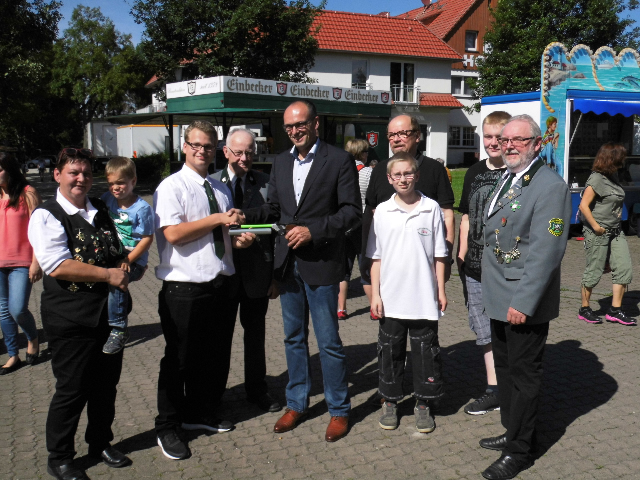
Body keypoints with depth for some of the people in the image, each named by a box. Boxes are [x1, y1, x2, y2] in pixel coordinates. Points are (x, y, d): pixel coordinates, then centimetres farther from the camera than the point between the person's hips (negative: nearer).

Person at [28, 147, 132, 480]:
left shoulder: (101, 210, 12)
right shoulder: (46, 216, -9)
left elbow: (119, 251, 24)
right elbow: (58, 266, -20)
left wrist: (126, 267, 3)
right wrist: (108, 274, -18)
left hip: (109, 312, 7)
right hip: (70, 319, -6)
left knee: (106, 383, 17)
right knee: (72, 389, 4)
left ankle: (101, 443, 37)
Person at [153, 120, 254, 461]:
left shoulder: (221, 189, 15)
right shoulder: (171, 187, -7)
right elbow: (173, 233, -20)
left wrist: (238, 239, 2)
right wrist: (218, 219, -15)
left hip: (221, 286, 7)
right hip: (184, 290, -7)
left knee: (216, 357, 16)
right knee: (179, 360, 6)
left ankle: (201, 414, 37)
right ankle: (167, 428, 23)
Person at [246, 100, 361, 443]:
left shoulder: (339, 160, -6)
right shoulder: (281, 163, 12)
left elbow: (352, 211, -10)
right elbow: (273, 208, 15)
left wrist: (313, 230, -19)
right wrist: (244, 218, -4)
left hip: (321, 263, -6)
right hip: (288, 263, 6)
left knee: (329, 342, 2)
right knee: (294, 338, 16)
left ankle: (339, 410, 19)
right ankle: (296, 404, 31)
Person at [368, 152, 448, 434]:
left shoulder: (431, 209, -1)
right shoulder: (382, 211, 1)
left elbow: (439, 255, 3)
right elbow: (376, 257, 4)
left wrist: (441, 291, 2)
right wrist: (375, 294, 0)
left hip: (424, 299, -1)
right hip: (391, 298, 1)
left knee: (425, 351, 8)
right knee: (390, 351, 11)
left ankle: (423, 405, 24)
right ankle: (390, 402, 27)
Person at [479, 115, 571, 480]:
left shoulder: (551, 186, -17)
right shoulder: (506, 180, 11)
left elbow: (545, 251, -22)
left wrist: (523, 302, -24)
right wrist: (493, 291, 13)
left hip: (525, 303, -9)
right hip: (500, 299, 9)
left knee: (524, 375, 5)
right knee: (505, 367, 20)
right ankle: (513, 432, 38)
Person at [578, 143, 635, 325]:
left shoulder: (613, 177, 11)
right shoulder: (597, 179, -14)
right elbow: (584, 205, -20)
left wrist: (618, 216, 10)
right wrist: (596, 226, -18)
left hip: (615, 232, 8)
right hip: (598, 233, -8)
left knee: (624, 268, 3)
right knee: (594, 271, 2)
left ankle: (615, 310, 10)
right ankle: (584, 309, 16)